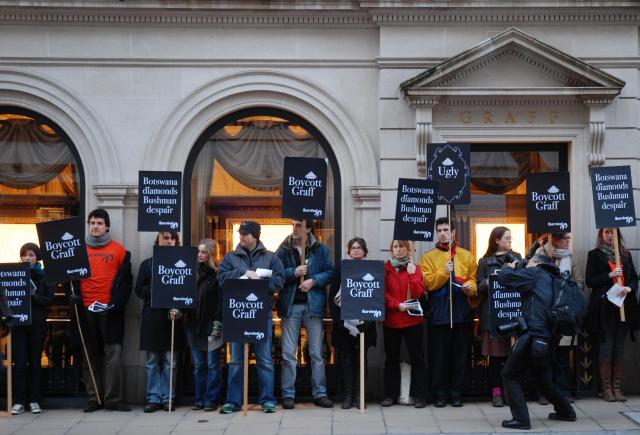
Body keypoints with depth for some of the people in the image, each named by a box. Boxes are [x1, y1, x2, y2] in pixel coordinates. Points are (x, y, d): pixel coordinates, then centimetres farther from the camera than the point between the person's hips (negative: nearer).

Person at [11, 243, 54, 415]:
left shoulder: (43, 275, 4)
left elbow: (50, 299, -3)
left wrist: (34, 295, -18)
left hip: (38, 323, 0)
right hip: (19, 323, 0)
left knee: (35, 362, 4)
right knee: (20, 363, -2)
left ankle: (34, 401, 10)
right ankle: (19, 401, 4)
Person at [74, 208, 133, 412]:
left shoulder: (119, 250, 4)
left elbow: (126, 280, 3)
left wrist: (117, 303, -8)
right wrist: (73, 295, -3)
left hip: (111, 311, -2)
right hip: (86, 309, 2)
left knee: (114, 353, -7)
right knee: (89, 354, 7)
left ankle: (113, 398, -3)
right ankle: (93, 397, 14)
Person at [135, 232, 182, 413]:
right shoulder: (147, 264, 9)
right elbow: (139, 289, 5)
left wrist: (179, 308, -15)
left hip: (172, 317, -1)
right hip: (152, 315, 1)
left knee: (170, 361, 2)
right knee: (152, 361, 4)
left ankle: (168, 398, 10)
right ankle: (153, 398, 11)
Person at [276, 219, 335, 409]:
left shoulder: (320, 249, 5)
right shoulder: (283, 250, 4)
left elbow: (330, 272, 2)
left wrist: (314, 280, -13)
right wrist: (293, 272, -15)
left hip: (313, 305, 0)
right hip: (290, 306, 0)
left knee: (317, 353, 6)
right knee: (288, 353, 2)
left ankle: (319, 393, 14)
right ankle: (288, 395, 9)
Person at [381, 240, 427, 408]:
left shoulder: (414, 268, 5)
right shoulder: (385, 268, 5)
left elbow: (419, 292, -6)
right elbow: (383, 293, -3)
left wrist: (412, 274, -16)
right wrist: (397, 304, -15)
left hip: (413, 319, -1)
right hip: (390, 320, 1)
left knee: (417, 357, 1)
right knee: (391, 358, 8)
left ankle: (419, 395, 7)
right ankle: (391, 395, 16)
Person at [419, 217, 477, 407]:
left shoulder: (466, 256, 12)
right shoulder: (428, 257, 6)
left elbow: (473, 279, 10)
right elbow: (428, 283, -4)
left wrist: (469, 286, -12)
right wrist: (444, 272, -18)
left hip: (461, 311, 2)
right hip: (438, 311, -1)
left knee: (460, 353, 4)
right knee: (439, 354, 1)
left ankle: (456, 393, 13)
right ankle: (440, 393, 9)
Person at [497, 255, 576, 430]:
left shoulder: (535, 273, -2)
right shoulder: (551, 278, 21)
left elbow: (503, 278, -8)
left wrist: (509, 267, 13)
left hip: (533, 334, -8)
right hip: (547, 336, 8)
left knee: (510, 375, 0)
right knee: (541, 378, 25)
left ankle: (521, 418, -4)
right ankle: (565, 411, 32)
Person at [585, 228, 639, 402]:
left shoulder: (625, 254, 14)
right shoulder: (594, 255, 4)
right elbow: (589, 281, -2)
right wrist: (610, 275, -14)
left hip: (624, 307, 3)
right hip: (604, 307, -3)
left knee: (619, 347, 5)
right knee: (606, 346, -1)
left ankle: (617, 387, 10)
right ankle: (606, 387, 4)